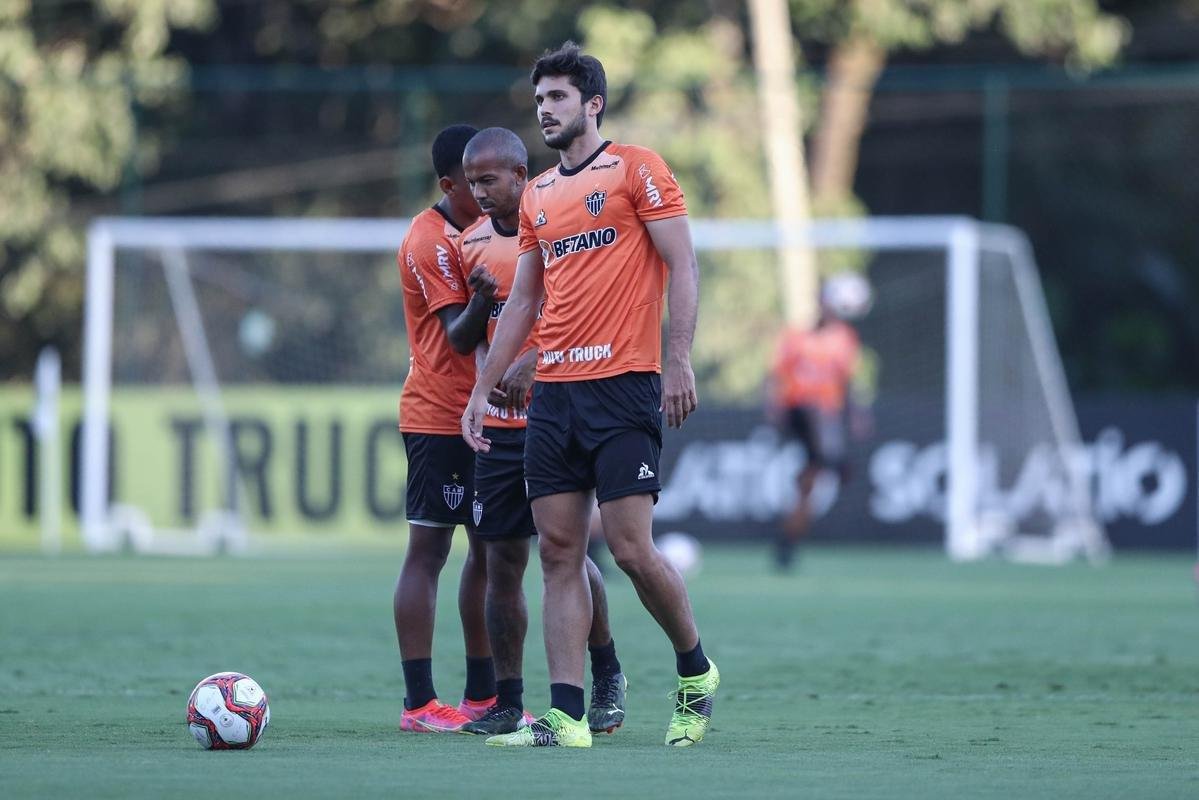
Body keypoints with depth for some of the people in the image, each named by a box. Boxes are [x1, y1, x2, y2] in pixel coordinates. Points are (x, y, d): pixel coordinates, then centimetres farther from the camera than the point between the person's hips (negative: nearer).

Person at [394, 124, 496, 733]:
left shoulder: (486, 227, 14)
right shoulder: (430, 242, -13)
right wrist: (483, 298, -39)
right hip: (438, 419, -9)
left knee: (488, 550, 10)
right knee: (428, 550, -7)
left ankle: (482, 694, 17)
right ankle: (419, 703, -8)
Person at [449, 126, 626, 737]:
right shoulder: (472, 242, 11)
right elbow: (460, 343, 16)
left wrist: (532, 361, -26)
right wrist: (478, 303, -6)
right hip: (498, 423, 5)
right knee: (502, 560, 2)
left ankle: (607, 675, 16)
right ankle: (507, 703, 7)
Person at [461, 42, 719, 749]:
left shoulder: (637, 169, -1)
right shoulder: (538, 196, 18)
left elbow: (683, 265, -6)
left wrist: (679, 360, -15)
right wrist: (484, 389, 17)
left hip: (624, 387, -7)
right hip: (553, 392, 7)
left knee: (632, 549, -10)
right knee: (559, 554, 0)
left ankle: (696, 672, 13)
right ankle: (567, 717, -2)